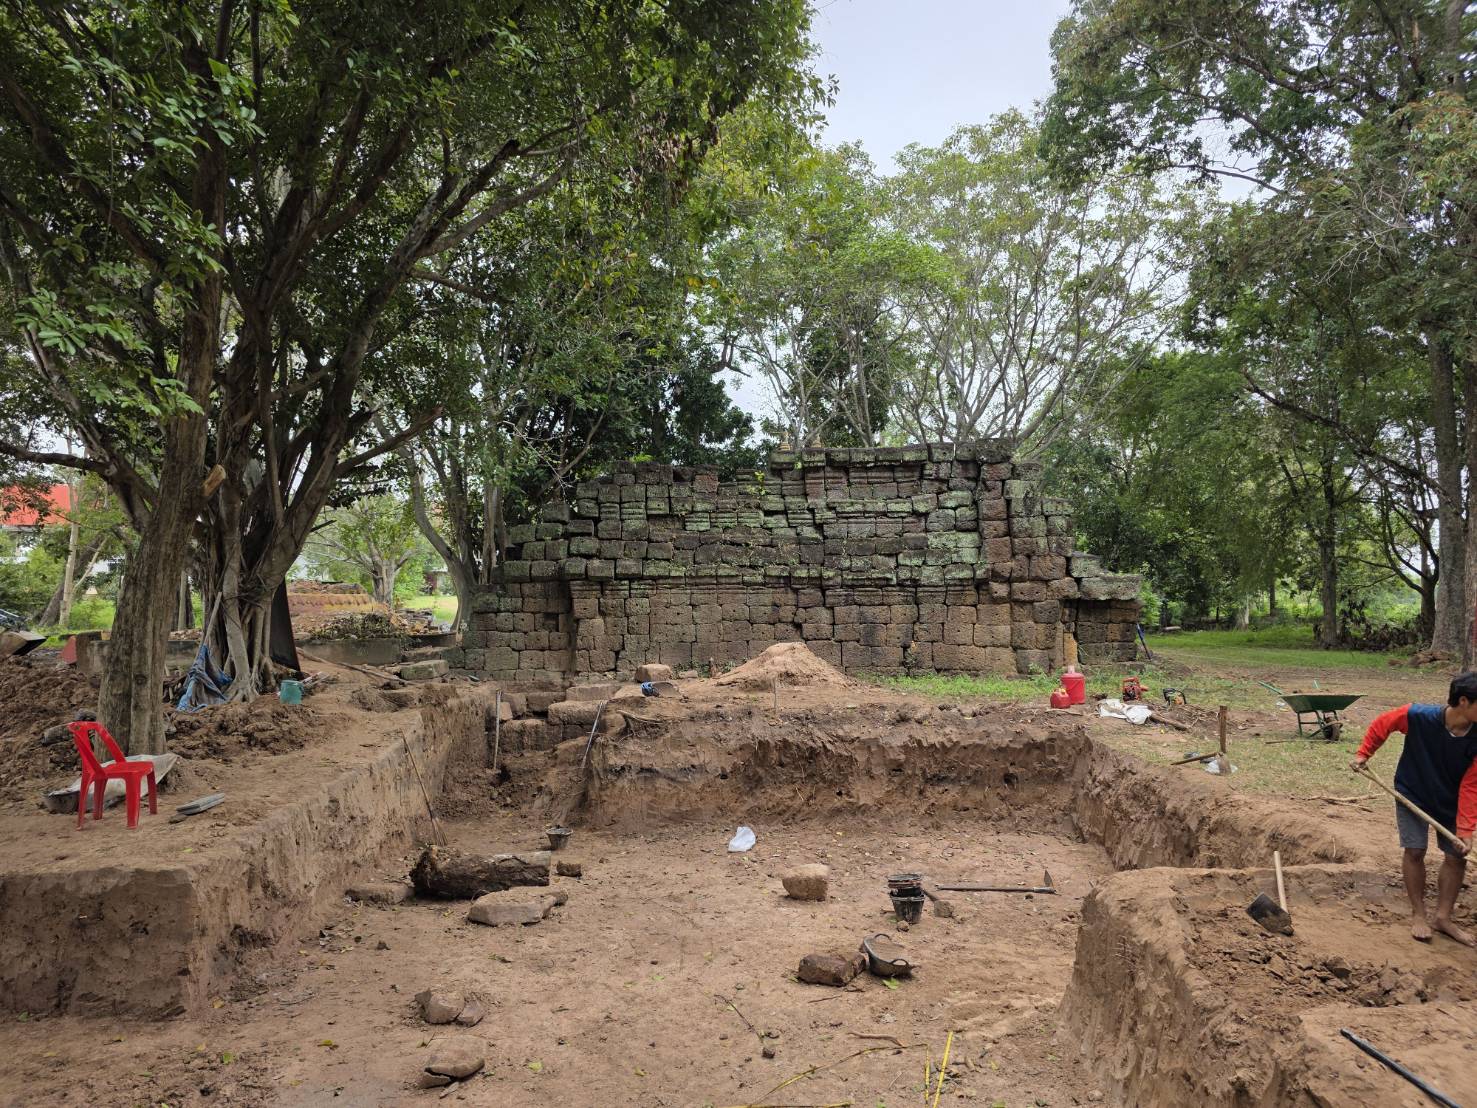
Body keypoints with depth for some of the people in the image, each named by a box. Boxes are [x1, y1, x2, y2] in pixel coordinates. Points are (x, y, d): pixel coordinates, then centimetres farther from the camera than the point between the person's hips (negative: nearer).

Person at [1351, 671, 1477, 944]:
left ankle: (1443, 917, 21)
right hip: (1413, 795, -3)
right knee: (1415, 850, -4)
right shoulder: (1418, 716, -31)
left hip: (1450, 801, 3)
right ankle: (1418, 914, 14)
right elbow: (1382, 724, -10)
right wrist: (1363, 754, -7)